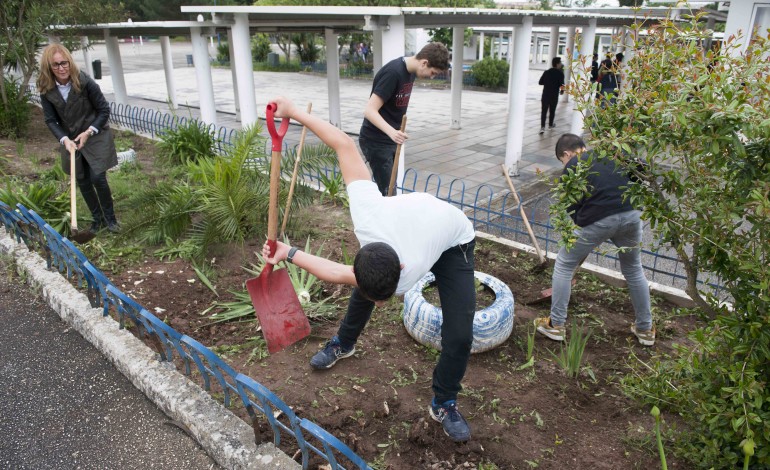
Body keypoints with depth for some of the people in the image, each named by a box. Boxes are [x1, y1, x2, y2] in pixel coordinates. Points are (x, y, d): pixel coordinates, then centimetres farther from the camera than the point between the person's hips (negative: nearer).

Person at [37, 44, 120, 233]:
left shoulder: (85, 82, -19)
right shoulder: (46, 90, -10)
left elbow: (104, 110, -11)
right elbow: (50, 120, -3)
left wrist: (89, 132, -17)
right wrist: (64, 139, -19)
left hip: (96, 137, -4)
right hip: (71, 140, 4)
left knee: (98, 178, -9)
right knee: (82, 181, 9)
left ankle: (110, 218, 12)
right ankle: (97, 218, 26)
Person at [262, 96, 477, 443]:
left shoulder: (409, 276, -42)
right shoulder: (366, 210, -42)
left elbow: (341, 275, -29)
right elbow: (345, 145, -35)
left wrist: (289, 254, -24)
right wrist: (294, 112, -29)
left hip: (453, 243, -4)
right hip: (413, 224, 4)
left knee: (459, 335, -15)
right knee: (363, 291, 17)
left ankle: (444, 404, 11)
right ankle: (344, 343, 47)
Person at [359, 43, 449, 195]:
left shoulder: (410, 71, 5)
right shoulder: (393, 72, -22)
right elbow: (370, 111, -27)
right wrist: (391, 132, -41)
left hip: (390, 140, 9)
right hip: (376, 141, -9)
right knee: (387, 192, -8)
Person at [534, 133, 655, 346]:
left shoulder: (571, 168, 12)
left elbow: (574, 208, 10)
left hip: (599, 219, -4)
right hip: (632, 214, 5)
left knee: (564, 265, 16)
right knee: (633, 269, 27)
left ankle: (555, 325, 21)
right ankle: (645, 329, 37)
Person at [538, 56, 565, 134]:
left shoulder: (546, 72, 1)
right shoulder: (560, 73, -10)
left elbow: (540, 82, 1)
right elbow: (561, 84, -16)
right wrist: (562, 90, 4)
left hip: (545, 94, 2)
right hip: (554, 95, -2)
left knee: (544, 110, 1)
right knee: (552, 110, 16)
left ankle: (542, 126, -11)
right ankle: (550, 124, 30)